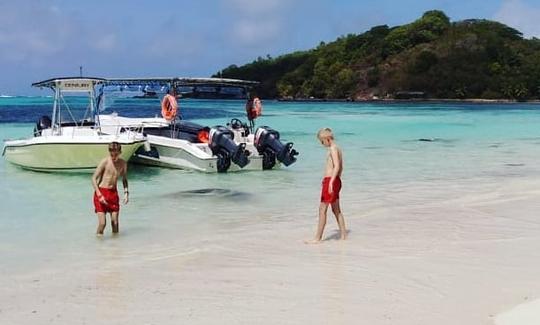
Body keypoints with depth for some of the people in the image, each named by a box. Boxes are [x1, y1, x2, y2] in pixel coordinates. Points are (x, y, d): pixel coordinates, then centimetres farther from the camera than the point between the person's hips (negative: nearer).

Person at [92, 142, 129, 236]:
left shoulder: (123, 163, 2)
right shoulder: (105, 162, -12)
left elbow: (124, 179, 17)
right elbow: (94, 179, -10)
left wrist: (126, 192, 2)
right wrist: (99, 195, -18)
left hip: (113, 193, 4)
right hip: (101, 192, -4)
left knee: (115, 222, 2)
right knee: (102, 223, -11)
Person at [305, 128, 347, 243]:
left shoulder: (333, 148, -14)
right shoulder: (337, 149, 15)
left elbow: (337, 166, -24)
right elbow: (340, 167, 21)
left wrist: (331, 182, -30)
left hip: (330, 180, -10)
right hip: (336, 181, 10)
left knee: (322, 209, -6)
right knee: (336, 209, 16)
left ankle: (317, 238, -4)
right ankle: (343, 234, 20)